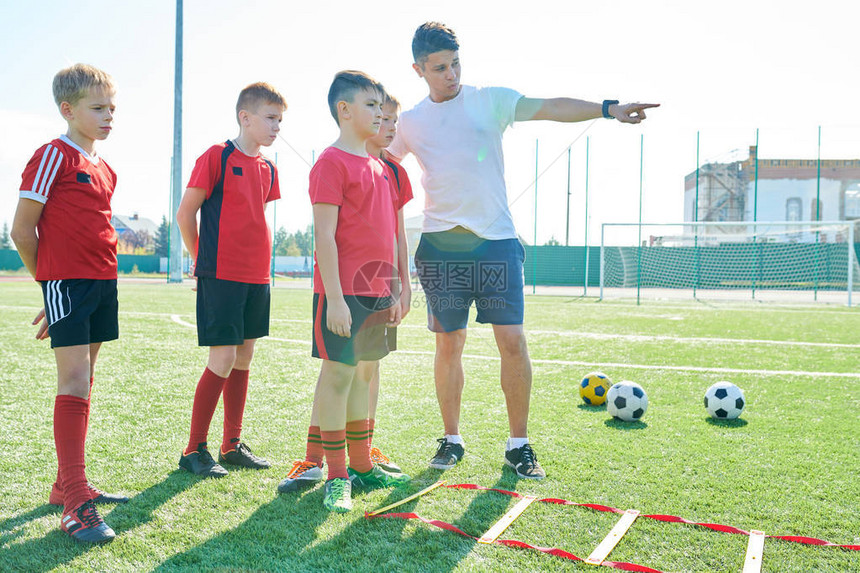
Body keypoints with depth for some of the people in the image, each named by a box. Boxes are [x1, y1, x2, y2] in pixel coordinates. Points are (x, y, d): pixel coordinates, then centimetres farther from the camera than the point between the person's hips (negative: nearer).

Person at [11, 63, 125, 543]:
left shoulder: (105, 169, 16)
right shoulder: (53, 156, -7)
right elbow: (22, 229, -6)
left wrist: (106, 272, 12)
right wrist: (49, 279, 2)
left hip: (103, 283, 8)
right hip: (66, 281, -8)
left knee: (85, 381, 12)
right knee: (75, 380, -12)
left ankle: (69, 483, 23)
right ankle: (76, 503, -10)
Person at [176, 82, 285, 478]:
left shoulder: (268, 168, 13)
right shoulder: (217, 157, -7)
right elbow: (185, 214, -4)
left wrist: (259, 258, 15)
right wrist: (202, 259, 3)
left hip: (257, 277, 7)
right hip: (221, 276, -7)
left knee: (243, 360, 10)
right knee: (223, 361, -7)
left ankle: (232, 445, 21)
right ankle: (194, 450, 6)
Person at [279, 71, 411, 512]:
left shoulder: (379, 168, 17)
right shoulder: (332, 163, -9)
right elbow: (324, 235, -15)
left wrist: (393, 292, 18)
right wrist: (334, 297, -19)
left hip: (377, 293, 8)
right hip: (344, 291, -8)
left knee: (365, 374, 14)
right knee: (338, 375, -1)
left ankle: (362, 466, 25)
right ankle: (337, 477, 9)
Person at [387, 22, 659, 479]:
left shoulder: (489, 100, 6)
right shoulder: (409, 122, 11)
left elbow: (549, 108, -6)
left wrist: (607, 109, -19)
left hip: (495, 240, -1)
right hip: (440, 244, 2)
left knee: (512, 340, -5)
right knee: (448, 344, 5)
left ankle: (518, 444, 9)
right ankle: (451, 440, 20)